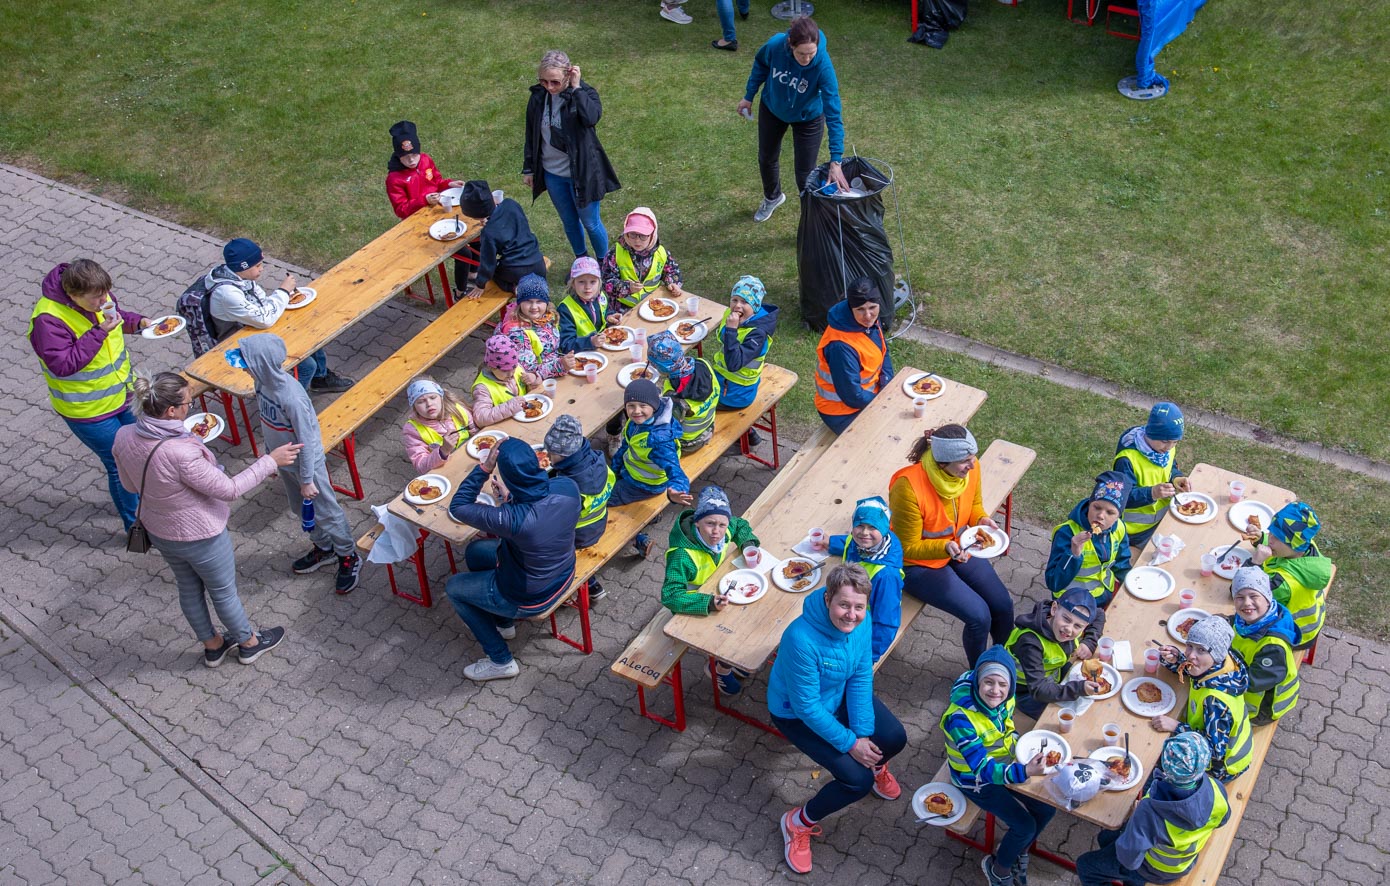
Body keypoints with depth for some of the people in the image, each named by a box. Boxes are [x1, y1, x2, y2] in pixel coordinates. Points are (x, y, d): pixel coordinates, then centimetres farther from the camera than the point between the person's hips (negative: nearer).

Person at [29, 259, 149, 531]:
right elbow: (63, 365, -32)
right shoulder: (48, 319, -30)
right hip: (87, 411, -7)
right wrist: (99, 332, -37)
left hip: (117, 396, 7)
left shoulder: (97, 296, -9)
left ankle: (137, 499, 51)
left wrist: (136, 321, -9)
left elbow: (116, 314, 12)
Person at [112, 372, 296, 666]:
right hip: (200, 537, -6)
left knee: (189, 588, 29)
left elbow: (130, 485, 1)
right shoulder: (181, 454, -40)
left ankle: (212, 646, 52)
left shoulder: (124, 437, -18)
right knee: (223, 592, 20)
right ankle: (249, 643, 46)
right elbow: (229, 490, -26)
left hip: (158, 531, 7)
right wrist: (270, 461, -18)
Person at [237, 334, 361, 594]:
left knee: (325, 512, 11)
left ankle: (349, 557, 31)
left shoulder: (291, 396, -35)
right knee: (300, 509, 25)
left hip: (307, 462, -8)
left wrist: (307, 480, -18)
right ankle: (323, 548, 47)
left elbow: (306, 441, -26)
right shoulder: (263, 382, -12)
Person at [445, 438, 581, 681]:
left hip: (529, 600, -7)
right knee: (474, 551, 25)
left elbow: (457, 507, -26)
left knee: (453, 588, 19)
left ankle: (501, 661, 27)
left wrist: (484, 468, -29)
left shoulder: (512, 519, -41)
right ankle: (503, 623, 44)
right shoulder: (568, 487, -23)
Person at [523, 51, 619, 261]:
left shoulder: (584, 93, -16)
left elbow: (592, 117, -39)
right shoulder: (538, 97, -5)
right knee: (569, 222, 19)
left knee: (590, 222, 9)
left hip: (581, 171, -4)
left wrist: (576, 88, -32)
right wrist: (528, 168, 10)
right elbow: (531, 135, 6)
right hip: (552, 173, 4)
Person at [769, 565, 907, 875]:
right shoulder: (801, 638, -40)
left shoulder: (860, 622, -21)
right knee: (858, 780, -16)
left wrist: (863, 733, -17)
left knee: (894, 739, -8)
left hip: (840, 695, 6)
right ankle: (798, 823, 9)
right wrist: (850, 743, -23)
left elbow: (861, 677, -10)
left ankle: (875, 765, 31)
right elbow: (807, 706, -30)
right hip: (797, 713, -6)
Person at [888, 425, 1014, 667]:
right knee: (979, 616, -17)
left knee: (1003, 605, 1)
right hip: (919, 563, -6)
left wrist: (982, 519, -15)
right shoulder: (909, 488, -34)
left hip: (959, 548, 6)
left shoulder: (970, 467, -16)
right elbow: (909, 547, -23)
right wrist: (946, 547, -38)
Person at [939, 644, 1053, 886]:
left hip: (1005, 764, 6)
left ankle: (1018, 851, 31)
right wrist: (1025, 771, -52)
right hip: (976, 779, -6)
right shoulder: (960, 718, -39)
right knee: (1025, 826, -10)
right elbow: (983, 768, -39)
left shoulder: (1004, 699, -17)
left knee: (1047, 809, 3)